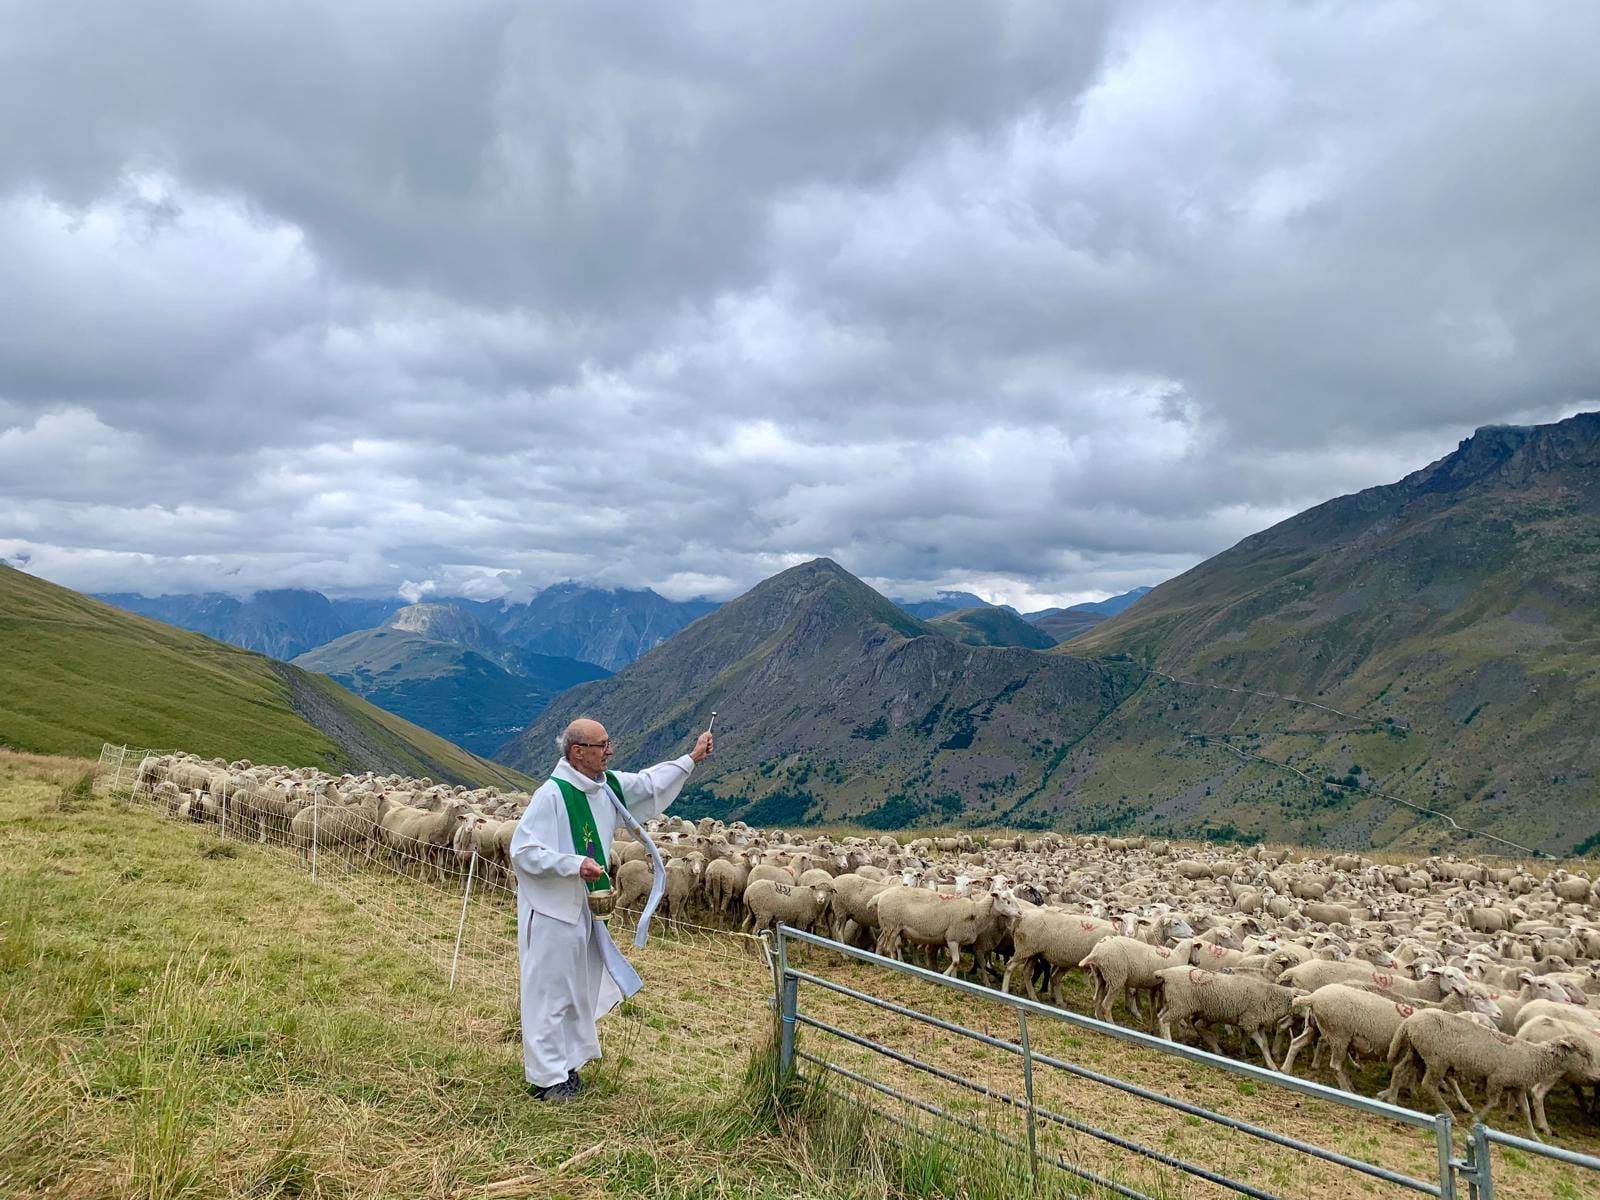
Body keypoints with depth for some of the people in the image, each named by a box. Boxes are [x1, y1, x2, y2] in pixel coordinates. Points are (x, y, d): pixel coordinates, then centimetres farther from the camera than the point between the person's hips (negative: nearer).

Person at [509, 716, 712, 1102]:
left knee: (577, 988, 17)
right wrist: (575, 864, -28)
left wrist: (691, 758, 15)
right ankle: (546, 1077, 14)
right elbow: (522, 851, -22)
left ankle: (564, 1063, 32)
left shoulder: (608, 786, 2)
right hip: (551, 910, -8)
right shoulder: (552, 794, -22)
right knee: (550, 991, 2)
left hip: (584, 907, 8)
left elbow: (649, 784, 18)